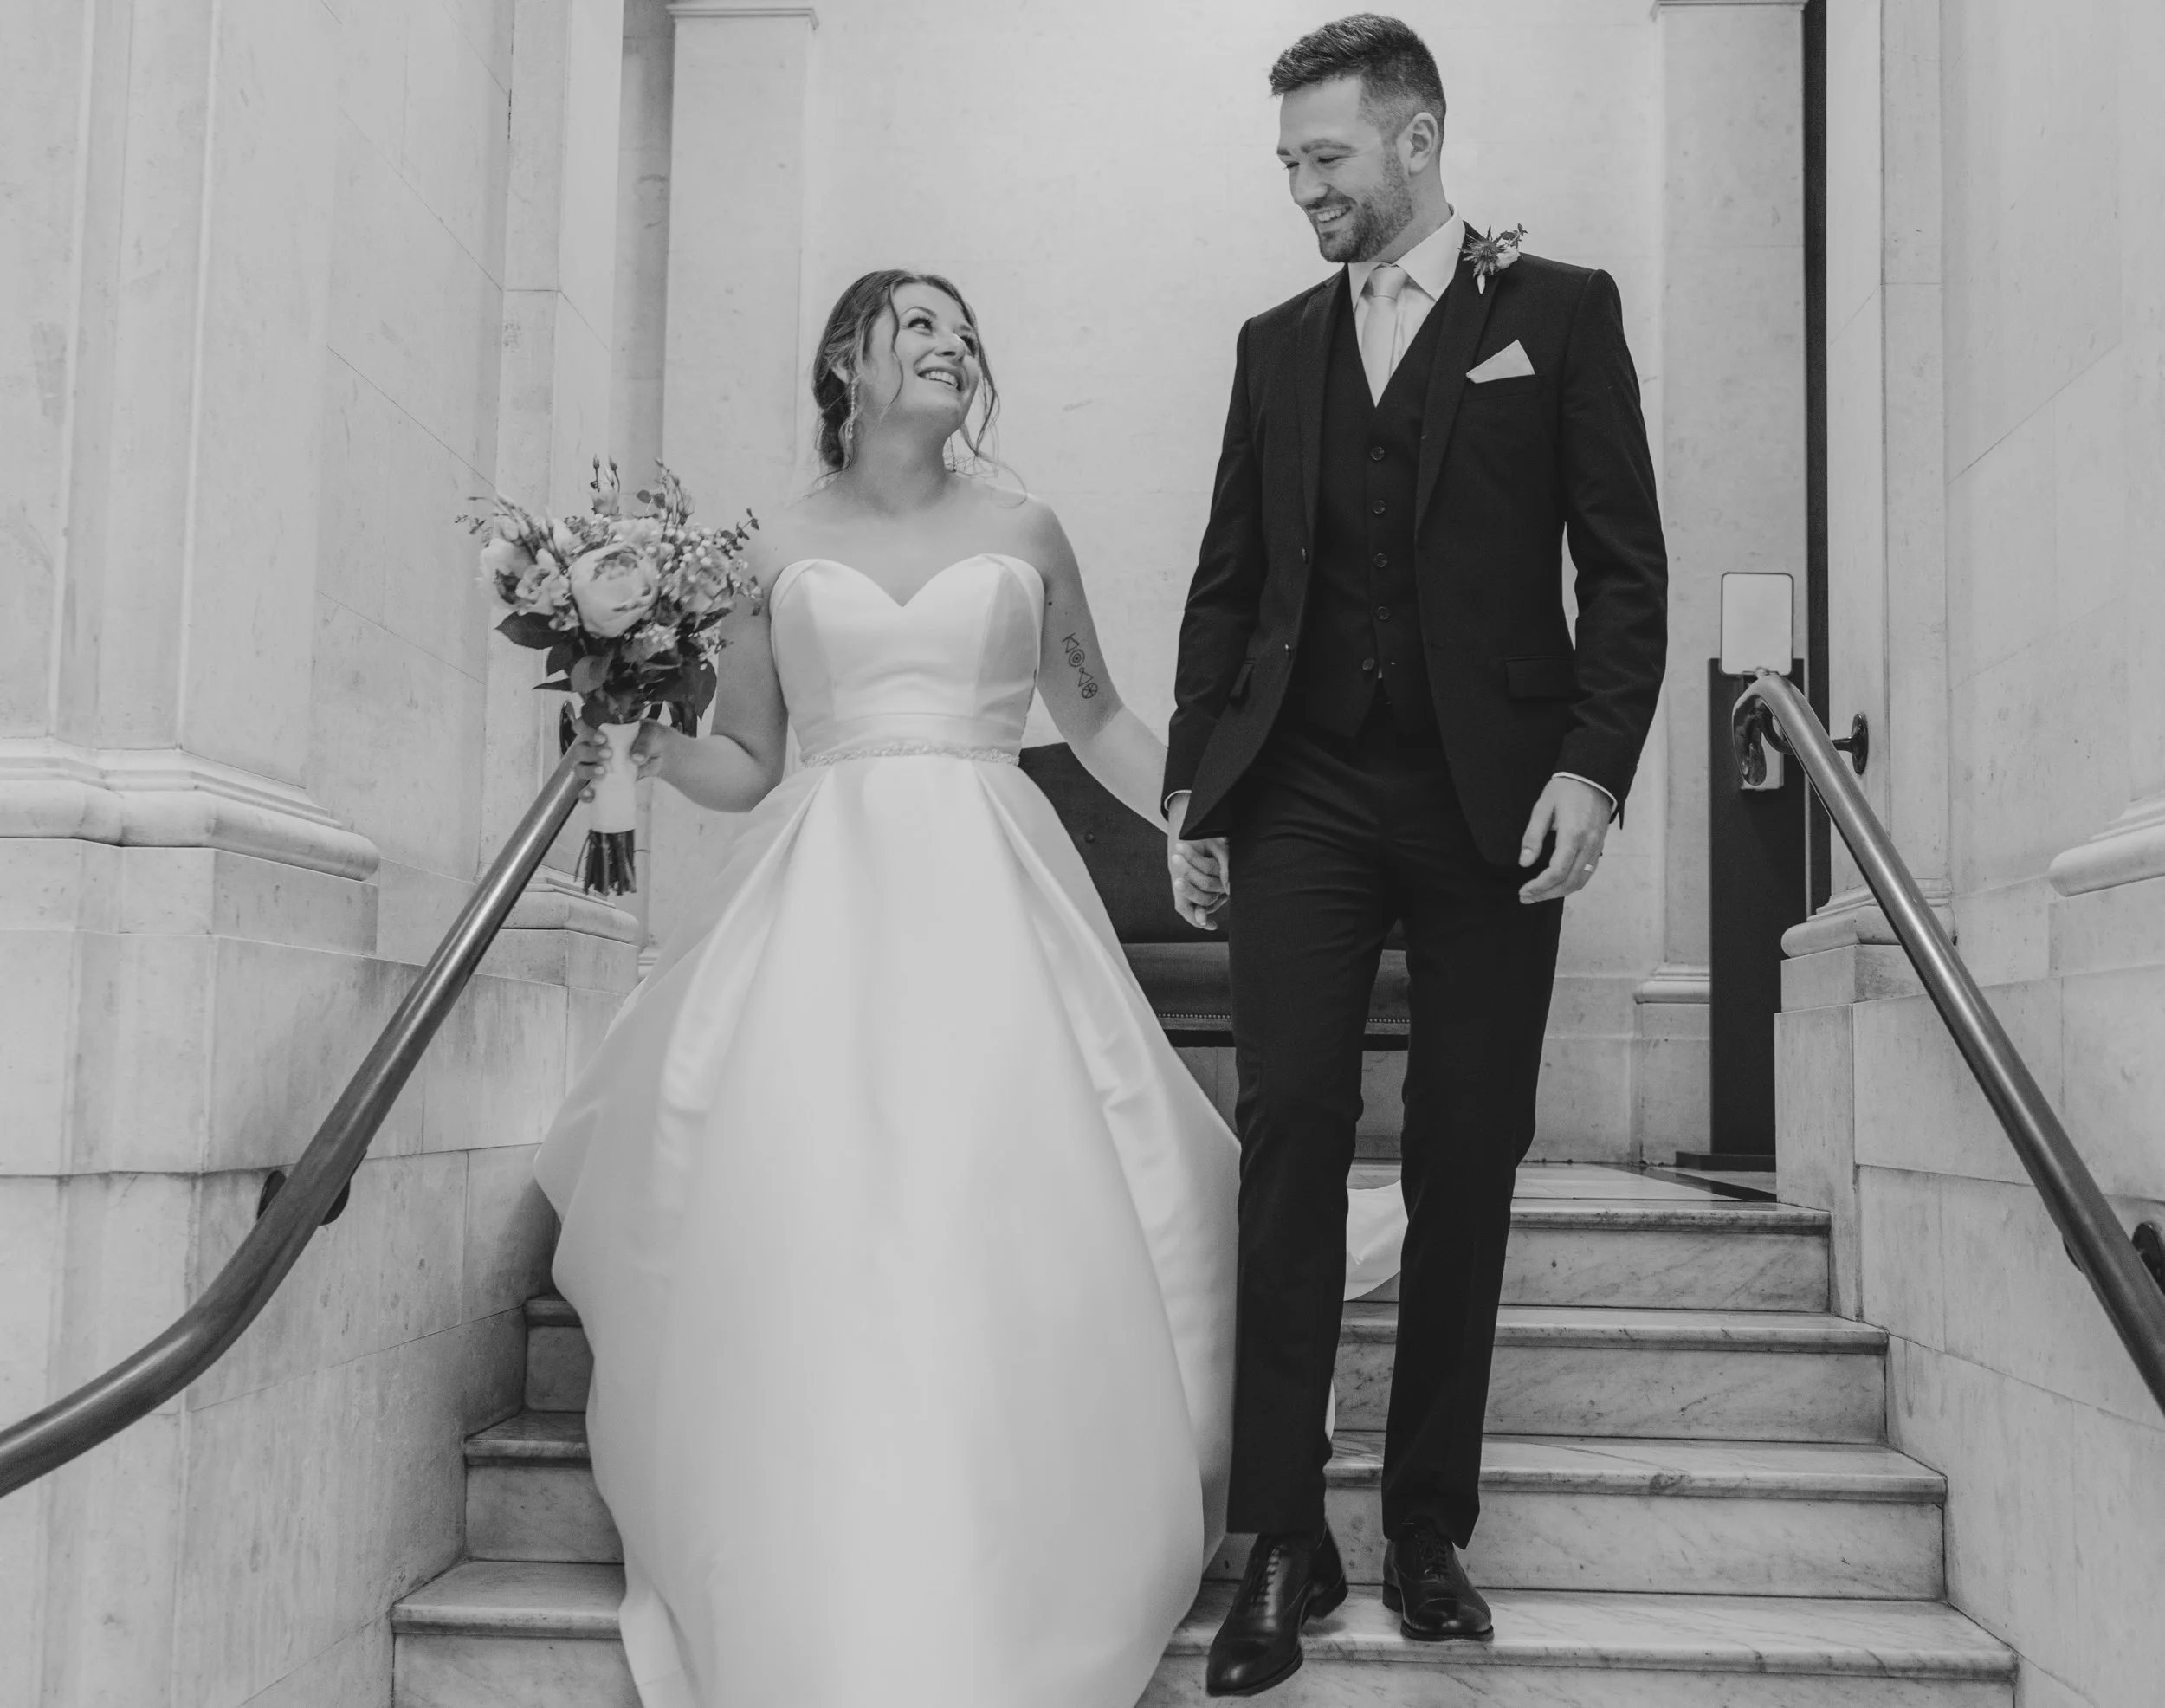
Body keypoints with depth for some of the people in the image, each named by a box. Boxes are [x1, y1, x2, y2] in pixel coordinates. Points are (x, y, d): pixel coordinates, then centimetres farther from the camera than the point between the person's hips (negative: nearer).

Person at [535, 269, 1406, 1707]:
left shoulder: (1022, 534, 13)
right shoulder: (777, 552, 13)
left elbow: (1100, 721, 20)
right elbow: (745, 768, 16)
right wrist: (650, 742, -4)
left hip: (991, 900, 0)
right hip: (817, 903, 0)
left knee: (1004, 1246, -9)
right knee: (802, 1250, -9)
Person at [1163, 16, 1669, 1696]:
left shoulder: (1561, 312, 6)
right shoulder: (1277, 344, 16)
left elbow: (1625, 563, 1)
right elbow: (1228, 580, 15)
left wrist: (1592, 766, -10)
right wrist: (1194, 779, 8)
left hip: (1489, 803, -2)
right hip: (1304, 798, 2)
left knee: (1467, 1165, 3)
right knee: (1290, 1140, -6)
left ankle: (1431, 1529, 15)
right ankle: (1283, 1541, 1)